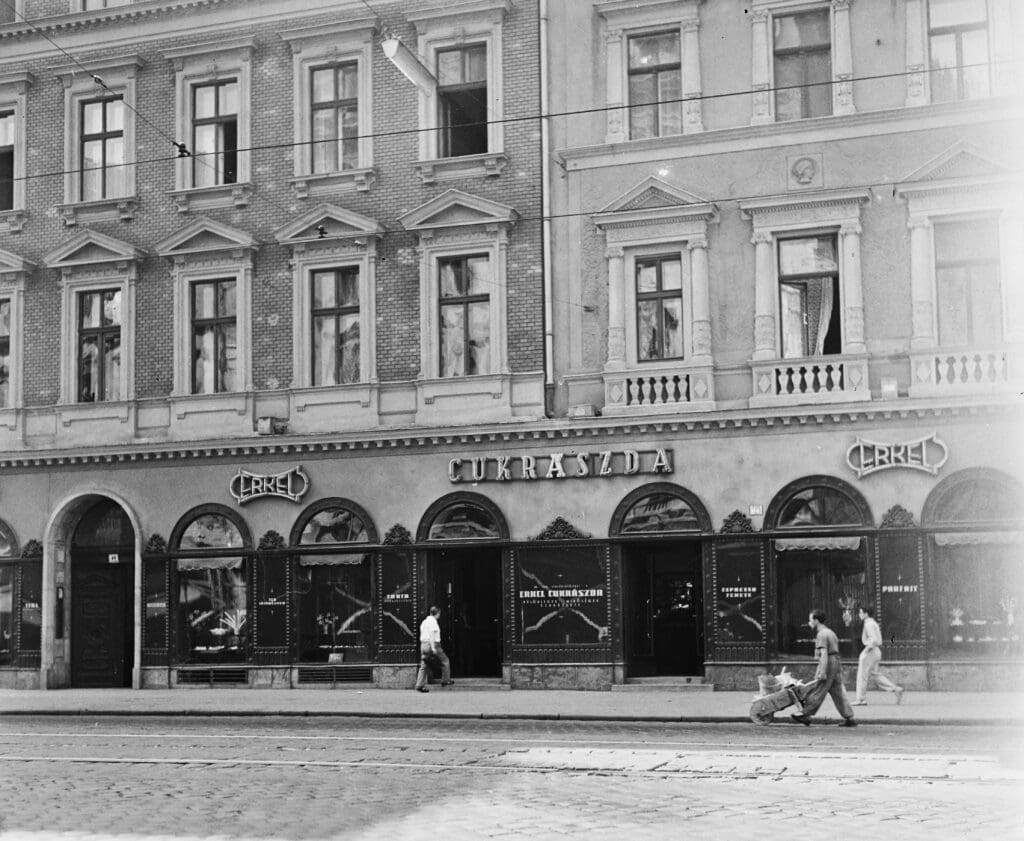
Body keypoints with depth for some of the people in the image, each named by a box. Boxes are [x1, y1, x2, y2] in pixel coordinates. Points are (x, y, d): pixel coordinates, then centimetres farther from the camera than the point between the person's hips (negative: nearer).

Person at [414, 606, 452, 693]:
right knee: (445, 661, 11)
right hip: (432, 644, -8)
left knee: (424, 666, 6)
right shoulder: (433, 621, -10)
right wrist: (433, 648, -23)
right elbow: (432, 634, -19)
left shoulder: (424, 622, 15)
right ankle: (445, 680, 16)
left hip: (423, 644, 8)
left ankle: (420, 685, -2)